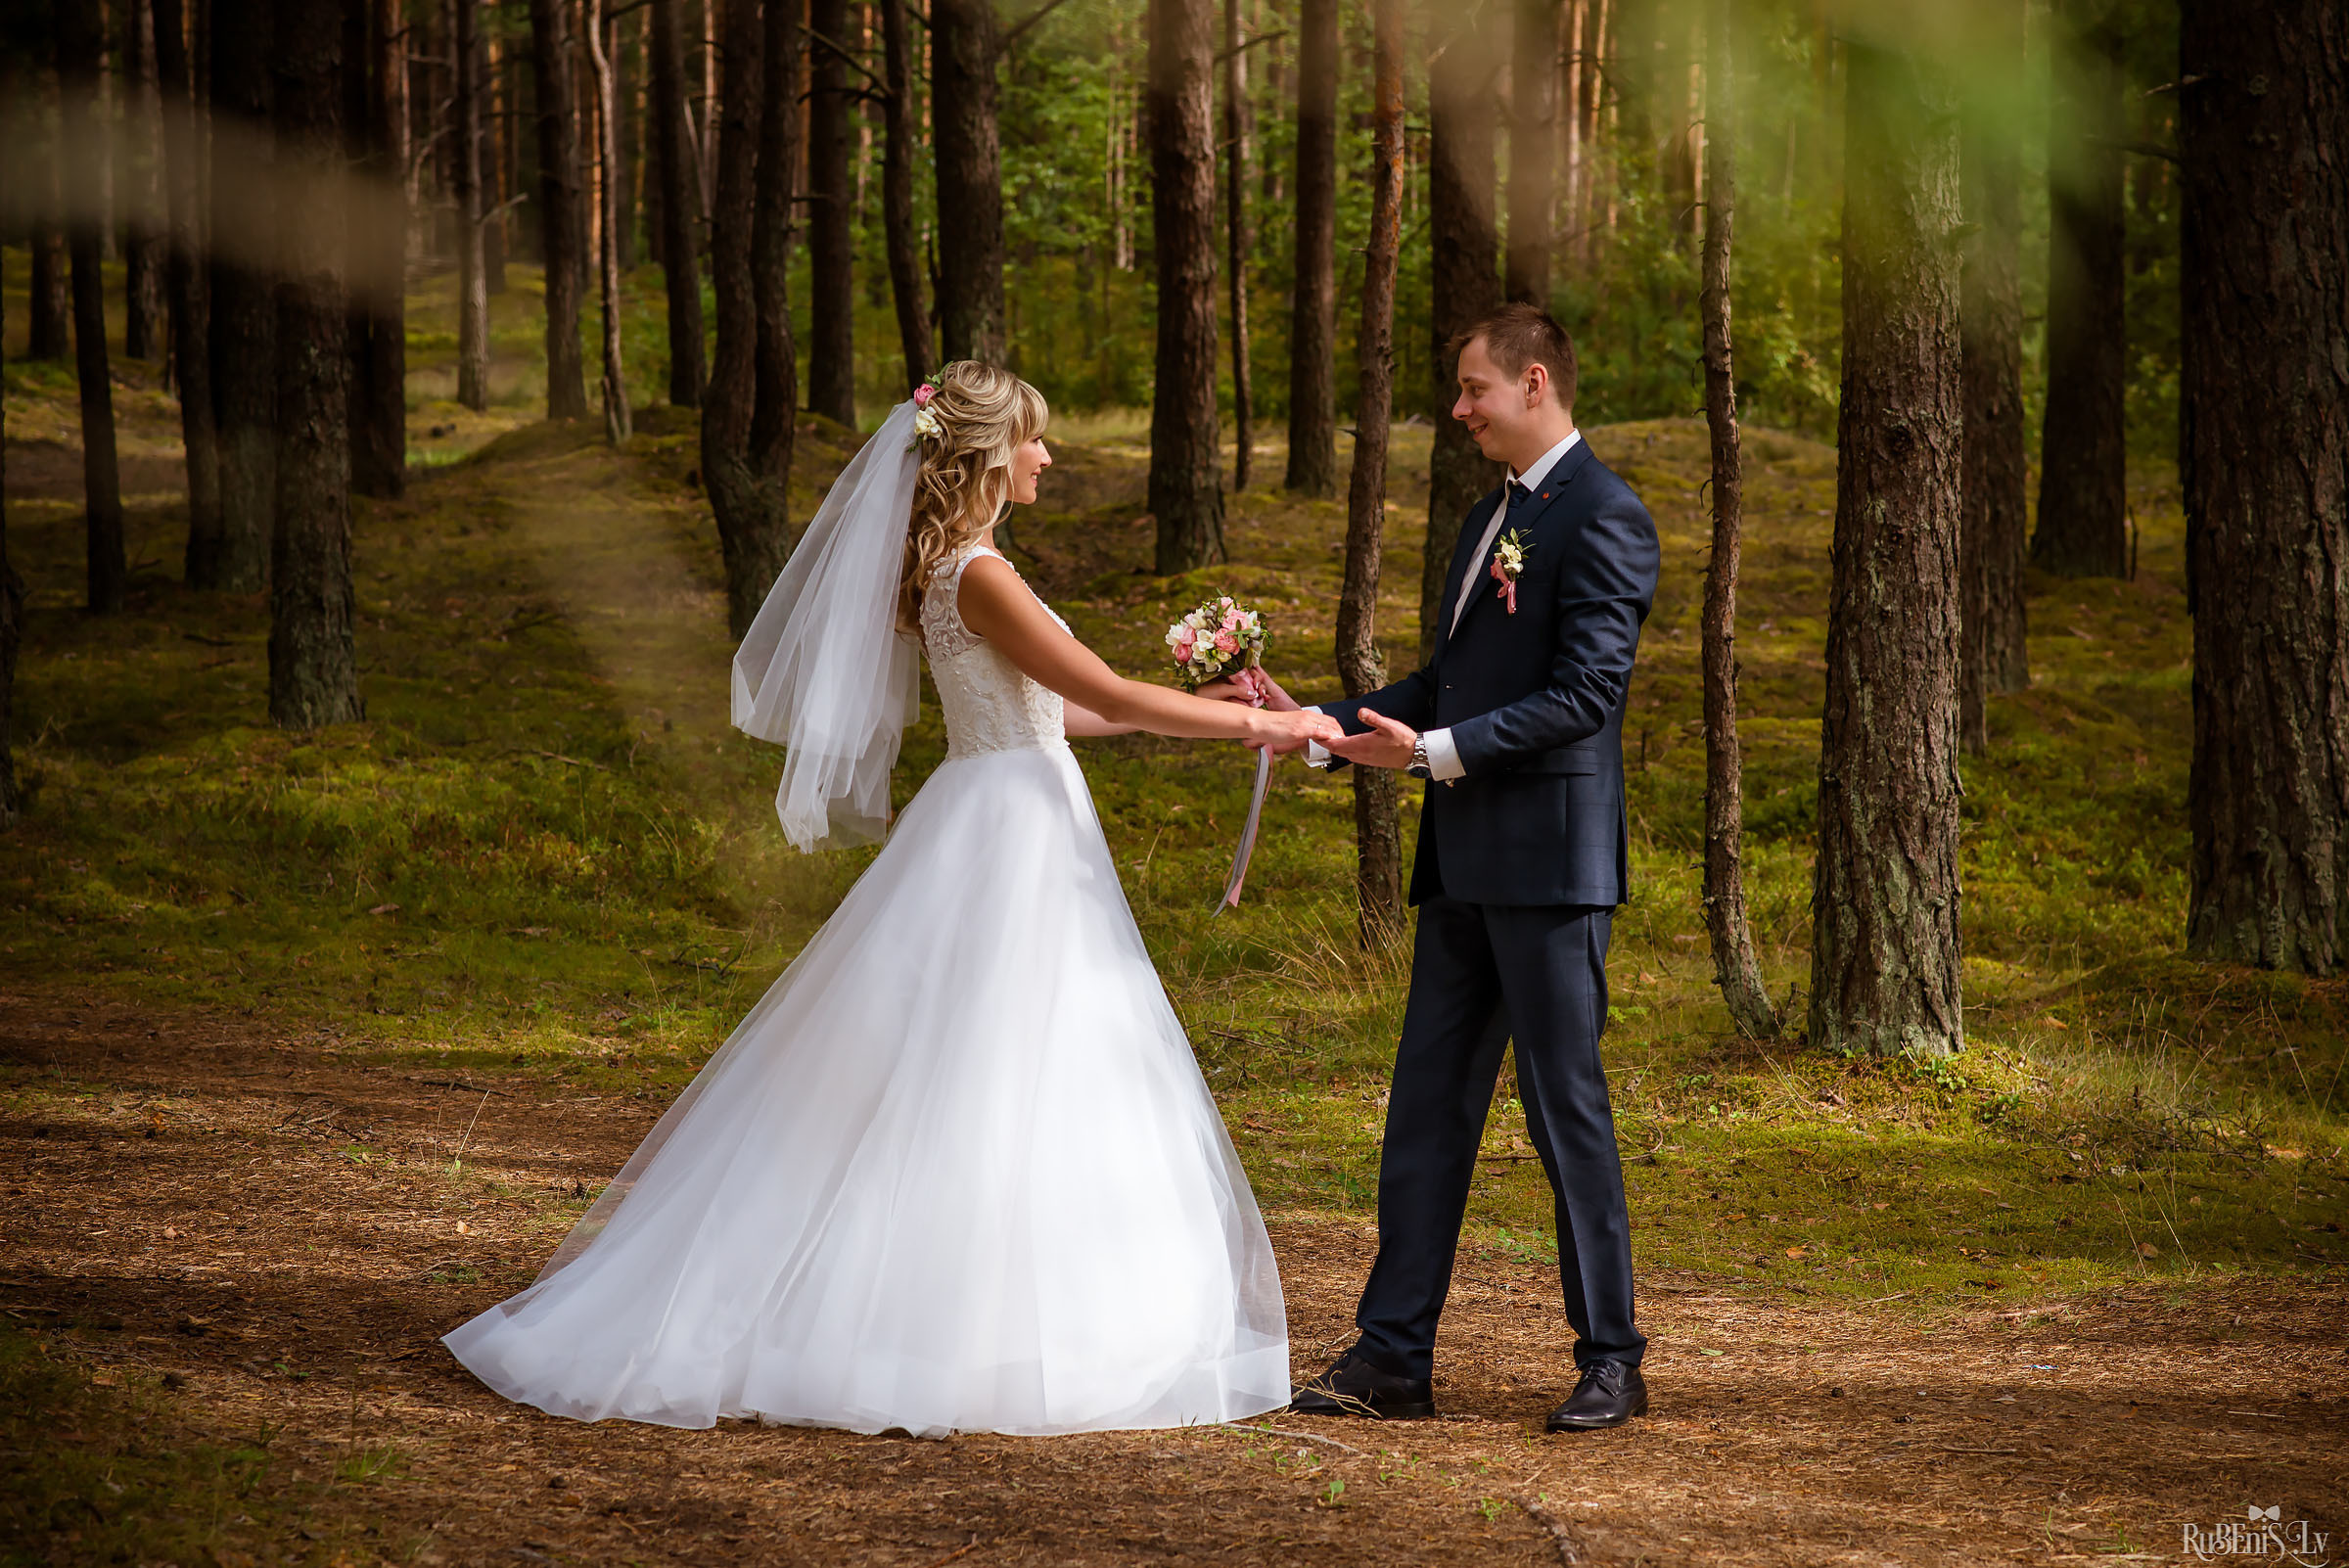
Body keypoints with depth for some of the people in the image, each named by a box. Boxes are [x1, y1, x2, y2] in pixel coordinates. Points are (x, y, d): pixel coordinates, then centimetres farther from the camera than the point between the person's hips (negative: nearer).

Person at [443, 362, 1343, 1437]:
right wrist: (1258, 725, -11)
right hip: (1007, 845, -10)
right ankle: (951, 1346, -4)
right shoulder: (980, 576, -17)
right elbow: (1111, 696, -18)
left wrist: (1206, 714, 19)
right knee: (977, 1100, -7)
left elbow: (1036, 710, 19)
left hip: (1013, 840, 10)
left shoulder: (944, 568, 12)